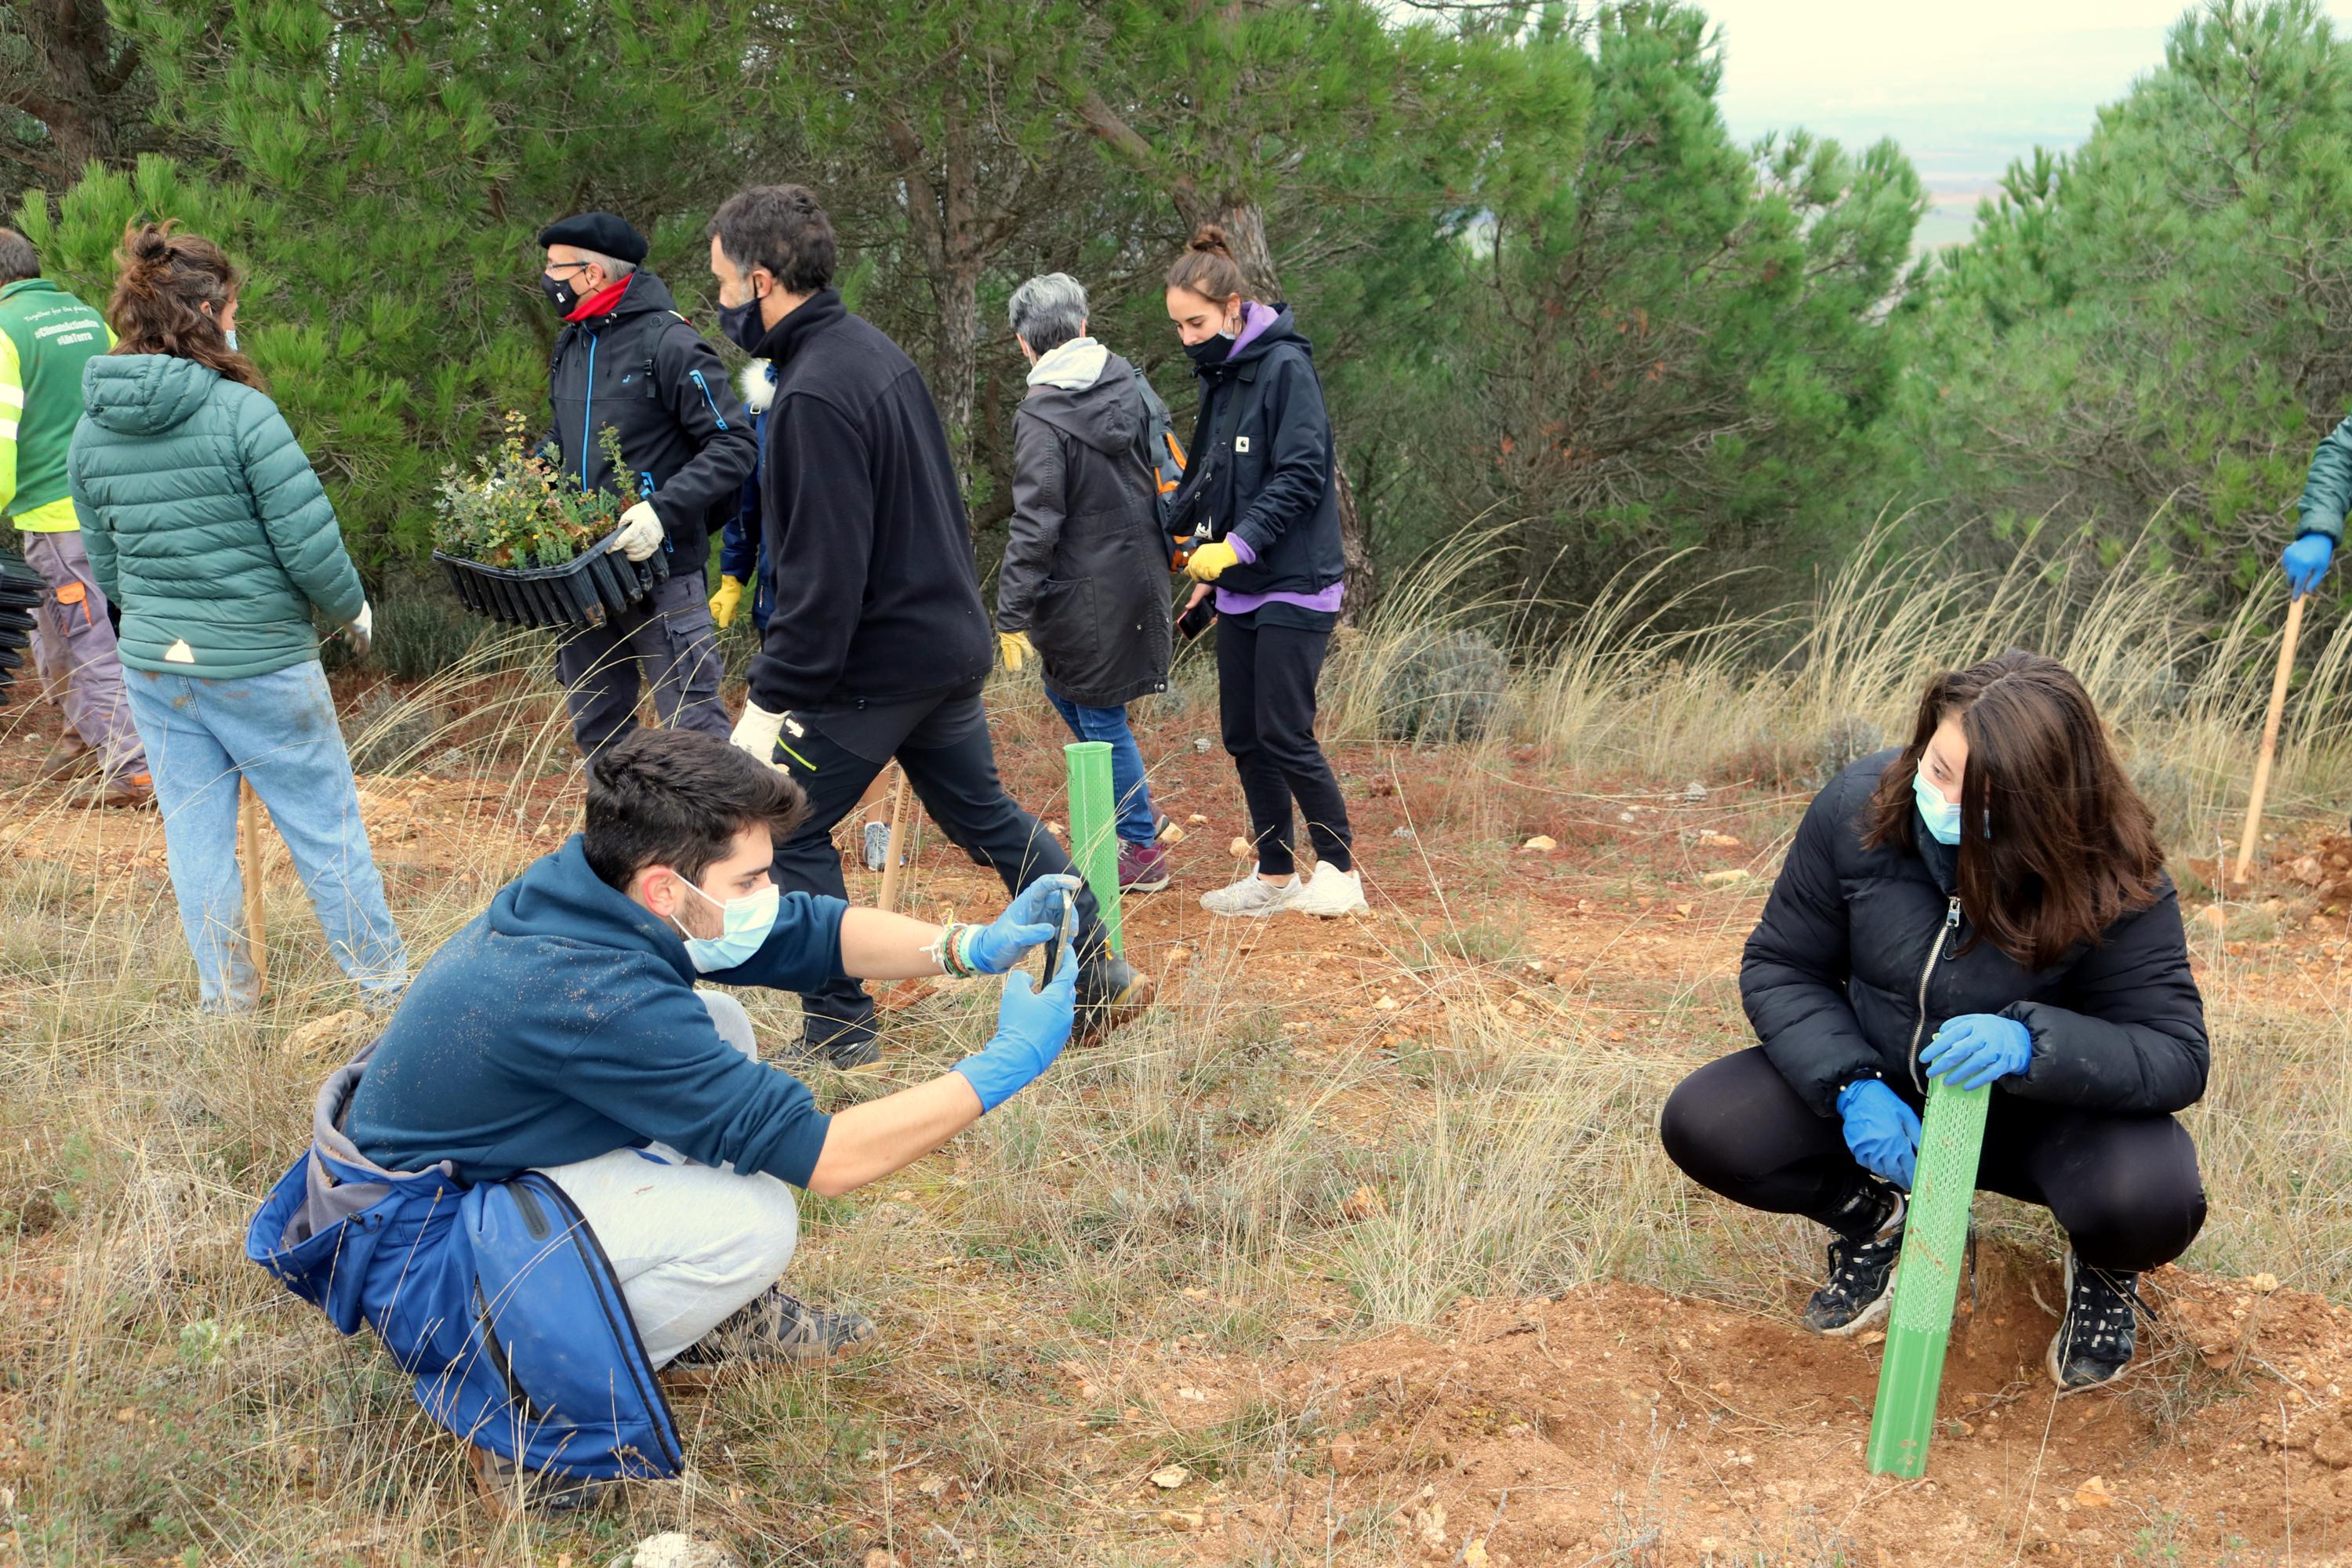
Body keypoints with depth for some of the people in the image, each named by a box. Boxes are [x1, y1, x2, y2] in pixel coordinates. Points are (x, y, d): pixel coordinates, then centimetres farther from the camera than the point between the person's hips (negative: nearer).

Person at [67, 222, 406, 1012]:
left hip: (153, 670, 5)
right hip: (261, 665, -5)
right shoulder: (240, 412, -17)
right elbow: (309, 545, -17)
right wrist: (352, 609, 1)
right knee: (325, 825, 8)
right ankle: (384, 982, 19)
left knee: (194, 834, 14)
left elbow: (106, 569, 10)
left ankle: (227, 999, 23)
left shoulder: (91, 431, 2)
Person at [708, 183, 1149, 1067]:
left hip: (874, 663, -9)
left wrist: (771, 698, -21)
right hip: (951, 640, 9)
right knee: (980, 812, 20)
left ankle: (839, 1034, 9)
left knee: (786, 831, 3)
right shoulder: (875, 351, 8)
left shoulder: (815, 395, -22)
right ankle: (1097, 978, 26)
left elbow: (824, 570, -25)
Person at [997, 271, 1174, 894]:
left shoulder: (1042, 418, -18)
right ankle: (1136, 813, 29)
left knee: (1101, 717, 5)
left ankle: (1141, 850, 14)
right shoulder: (1130, 383, 3)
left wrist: (1012, 614, -16)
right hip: (1139, 577, 8)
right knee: (1063, 688, 24)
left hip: (1089, 595, -8)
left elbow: (1035, 524, -20)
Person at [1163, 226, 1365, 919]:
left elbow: (1302, 475, -18)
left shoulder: (1286, 367, -12)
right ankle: (1274, 876, 17)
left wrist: (1236, 547, -22)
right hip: (1239, 591, 8)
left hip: (1294, 587, -8)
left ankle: (1340, 871, 5)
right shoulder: (1220, 375, 13)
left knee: (1284, 736, -8)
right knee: (1243, 737, 8)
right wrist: (1207, 565, 14)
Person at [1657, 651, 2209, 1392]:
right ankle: (1870, 1216, 11)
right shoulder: (1858, 808, -19)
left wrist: (2033, 1044, -44)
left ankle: (2105, 1270, 7)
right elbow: (1779, 967, -8)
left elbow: (2179, 1055, -25)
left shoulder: (2114, 882, -26)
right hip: (1880, 1091, 3)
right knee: (1700, 1125, -21)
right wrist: (1851, 1084, -26)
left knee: (2152, 1201, -35)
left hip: (2041, 1110, -3)